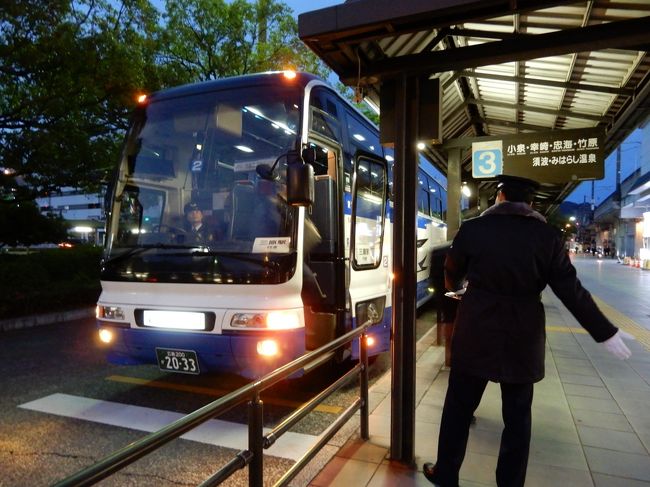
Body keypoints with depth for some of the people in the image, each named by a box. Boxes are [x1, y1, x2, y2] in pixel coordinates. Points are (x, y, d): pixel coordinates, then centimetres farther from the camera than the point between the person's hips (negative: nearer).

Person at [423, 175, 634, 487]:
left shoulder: (472, 228, -6)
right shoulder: (547, 236, -4)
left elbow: (452, 276, 9)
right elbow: (571, 291, -5)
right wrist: (606, 332, 6)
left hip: (476, 333, -1)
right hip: (523, 337, 1)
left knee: (458, 407, 14)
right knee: (517, 416, 16)